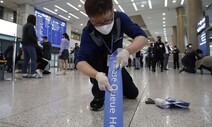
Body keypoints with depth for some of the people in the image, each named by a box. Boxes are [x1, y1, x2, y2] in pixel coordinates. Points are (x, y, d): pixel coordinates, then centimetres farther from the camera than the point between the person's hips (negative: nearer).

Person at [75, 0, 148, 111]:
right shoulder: (88, 32, -30)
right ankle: (99, 95, -17)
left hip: (117, 63, 2)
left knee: (133, 93, -3)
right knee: (93, 53, -36)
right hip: (99, 66, -1)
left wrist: (126, 51, -51)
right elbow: (80, 62, -38)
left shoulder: (120, 18, -25)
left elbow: (143, 37, -30)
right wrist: (98, 75, -58)